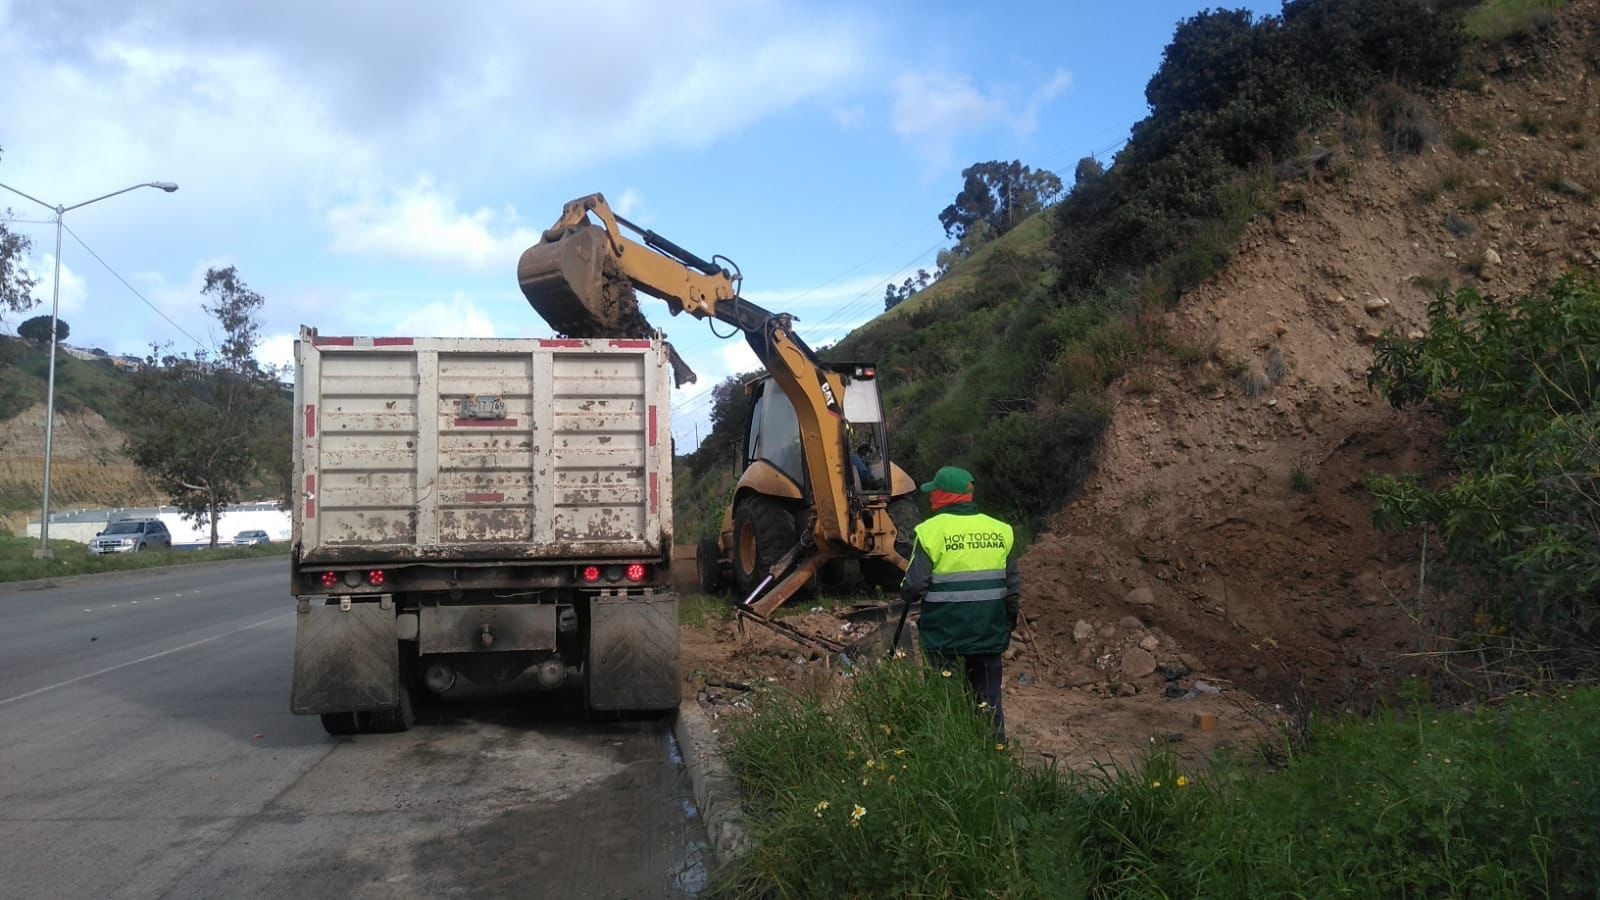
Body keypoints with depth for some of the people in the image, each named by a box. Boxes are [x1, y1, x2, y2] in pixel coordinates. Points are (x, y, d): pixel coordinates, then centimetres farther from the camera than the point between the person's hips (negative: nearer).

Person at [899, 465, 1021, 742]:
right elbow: (1013, 585, 7)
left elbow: (914, 587, -15)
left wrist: (905, 594, 7)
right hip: (990, 635, 4)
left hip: (946, 636, -4)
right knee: (988, 699, 15)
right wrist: (1009, 623, 19)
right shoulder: (999, 530, 3)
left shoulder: (932, 531, -12)